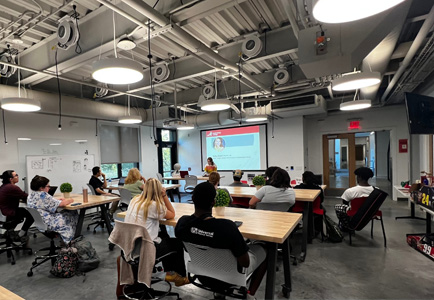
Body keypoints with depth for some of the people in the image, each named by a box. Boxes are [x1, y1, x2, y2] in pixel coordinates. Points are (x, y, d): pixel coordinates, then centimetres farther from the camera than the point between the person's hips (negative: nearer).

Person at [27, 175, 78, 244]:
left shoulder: (31, 195, 5)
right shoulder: (43, 195, -24)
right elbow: (62, 204, -19)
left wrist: (57, 200, 8)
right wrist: (70, 200, 0)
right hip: (48, 224, -9)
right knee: (73, 214, 2)